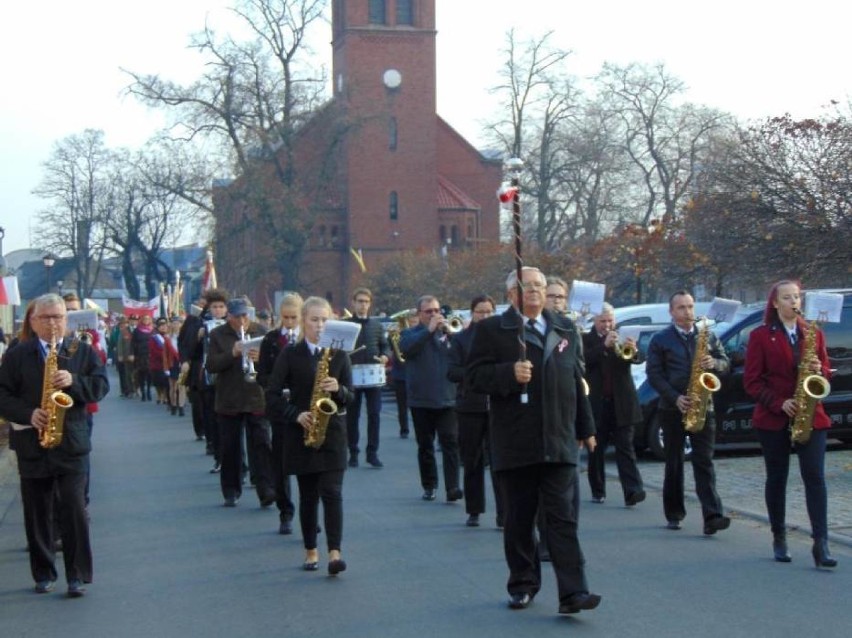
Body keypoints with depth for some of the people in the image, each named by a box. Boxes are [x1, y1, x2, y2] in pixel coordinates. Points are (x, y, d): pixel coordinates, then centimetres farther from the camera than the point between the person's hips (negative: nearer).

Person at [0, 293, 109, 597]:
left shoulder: (84, 351, 7)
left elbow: (101, 386, -1)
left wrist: (73, 381, -19)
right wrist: (28, 413, -16)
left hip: (72, 444, -1)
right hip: (31, 444, 1)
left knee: (74, 511, -5)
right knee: (37, 514, 7)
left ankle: (78, 576, 0)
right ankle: (43, 574, 20)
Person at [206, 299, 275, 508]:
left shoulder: (260, 332, 5)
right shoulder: (217, 335, 3)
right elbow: (210, 365, -6)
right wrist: (232, 353, -20)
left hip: (257, 398, 0)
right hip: (229, 401, 1)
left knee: (261, 445, -7)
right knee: (230, 449, 7)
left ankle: (266, 491, -9)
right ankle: (231, 492, 17)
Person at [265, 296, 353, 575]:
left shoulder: (339, 355, 5)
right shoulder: (290, 354, 1)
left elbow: (350, 396, 6)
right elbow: (272, 394, -2)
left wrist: (338, 389, -16)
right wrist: (296, 415, -15)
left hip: (332, 432, 0)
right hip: (300, 433, 0)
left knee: (332, 492, -10)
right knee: (308, 495, 6)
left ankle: (334, 553, -15)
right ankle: (311, 551, 18)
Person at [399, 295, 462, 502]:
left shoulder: (447, 332, 10)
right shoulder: (410, 334, 7)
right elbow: (405, 348, -16)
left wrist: (450, 332, -15)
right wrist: (429, 330, -19)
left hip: (447, 399, 0)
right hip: (421, 400, 0)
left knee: (451, 443, -9)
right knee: (425, 445, 8)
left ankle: (453, 487, -12)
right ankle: (429, 486, 18)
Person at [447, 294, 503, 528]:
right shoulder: (460, 339, 6)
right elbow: (451, 372, -2)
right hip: (470, 407, 1)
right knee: (472, 462, 9)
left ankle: (503, 514, -5)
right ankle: (474, 511, 21)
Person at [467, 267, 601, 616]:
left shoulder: (565, 328, 14)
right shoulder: (491, 330, 2)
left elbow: (577, 380, 17)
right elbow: (476, 376, -4)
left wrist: (585, 428, 16)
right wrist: (510, 373, -21)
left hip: (559, 441, 2)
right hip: (515, 443, -2)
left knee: (564, 518, -4)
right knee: (518, 521, 8)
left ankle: (572, 592, -7)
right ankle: (522, 585, 22)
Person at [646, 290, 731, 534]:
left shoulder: (708, 336, 11)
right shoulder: (660, 340, 2)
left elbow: (725, 362, 13)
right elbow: (654, 374, -4)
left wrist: (714, 363, -12)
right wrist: (675, 398, -16)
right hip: (672, 409, -1)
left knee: (704, 462, -6)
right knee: (674, 462, 7)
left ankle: (712, 516, -15)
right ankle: (674, 514, 16)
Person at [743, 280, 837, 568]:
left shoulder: (813, 333, 9)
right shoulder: (760, 336, -1)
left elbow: (826, 370, 14)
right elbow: (751, 381, -4)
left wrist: (818, 370, -10)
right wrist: (779, 403, -16)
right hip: (773, 419, -2)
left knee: (814, 476, -8)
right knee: (777, 478, 7)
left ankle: (821, 543, -11)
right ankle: (779, 539, 20)